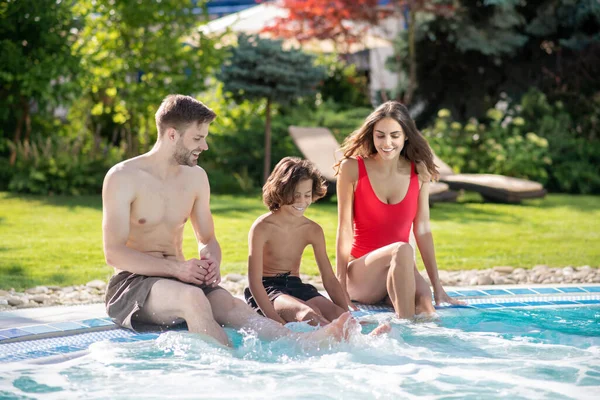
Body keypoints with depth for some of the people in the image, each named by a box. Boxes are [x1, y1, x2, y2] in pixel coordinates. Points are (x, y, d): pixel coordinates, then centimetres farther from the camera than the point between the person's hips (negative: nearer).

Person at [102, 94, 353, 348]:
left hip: (179, 278, 4)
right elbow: (114, 253, -14)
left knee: (230, 305, -27)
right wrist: (175, 268, -24)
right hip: (132, 281, -4)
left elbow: (208, 240, 17)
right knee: (192, 297, -37)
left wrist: (212, 261, -9)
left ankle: (305, 342, -50)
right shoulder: (123, 178, -9)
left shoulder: (196, 177, 10)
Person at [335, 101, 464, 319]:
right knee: (403, 250, -34)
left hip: (400, 270, 2)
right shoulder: (352, 168, -5)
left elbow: (422, 230, 4)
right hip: (360, 274, -2)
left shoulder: (419, 172, 3)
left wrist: (437, 287, 2)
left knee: (425, 305, -33)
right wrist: (341, 288, -9)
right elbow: (344, 230, -6)